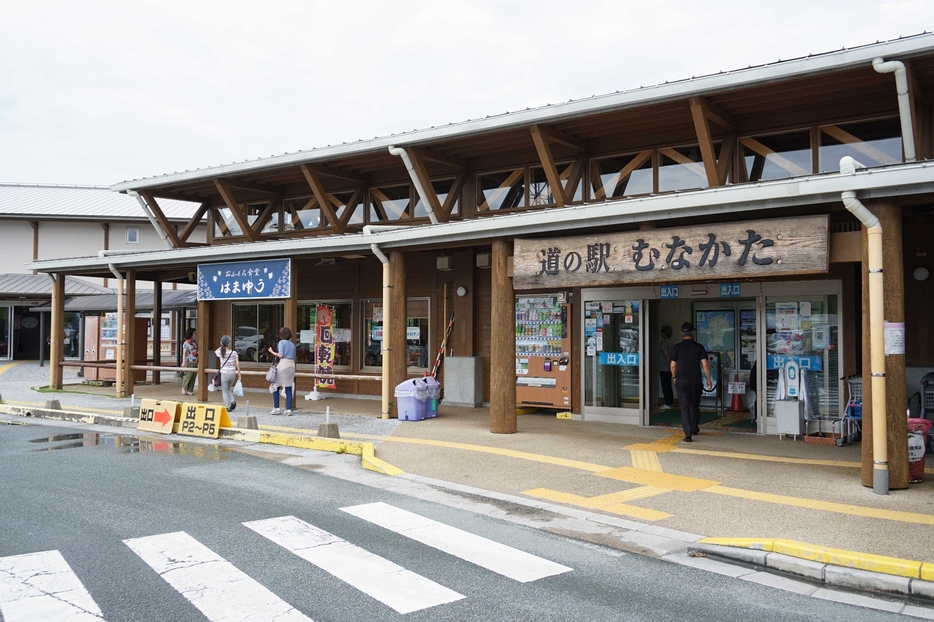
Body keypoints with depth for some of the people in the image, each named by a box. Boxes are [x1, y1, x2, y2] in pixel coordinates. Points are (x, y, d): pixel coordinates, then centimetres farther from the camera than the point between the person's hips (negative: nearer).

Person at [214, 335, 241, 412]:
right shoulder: (234, 352, -5)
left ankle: (227, 407, 7)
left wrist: (222, 346, 9)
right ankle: (232, 401, 5)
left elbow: (215, 351, 20)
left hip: (224, 373, -2)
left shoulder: (220, 353, -6)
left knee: (225, 391, 9)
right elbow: (237, 364, -5)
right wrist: (239, 373, 3)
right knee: (229, 388, 24)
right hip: (232, 373, 2)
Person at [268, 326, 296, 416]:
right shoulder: (292, 344, 17)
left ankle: (276, 408, 3)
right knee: (288, 389, 5)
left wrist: (272, 352, 4)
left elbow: (280, 355, -11)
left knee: (275, 386, 6)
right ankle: (288, 410, 2)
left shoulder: (282, 342, -1)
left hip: (283, 364, -6)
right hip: (291, 365, 6)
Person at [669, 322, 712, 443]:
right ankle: (694, 429, 35)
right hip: (696, 382, 2)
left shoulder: (677, 347, -4)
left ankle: (688, 434, -12)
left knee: (685, 407, -2)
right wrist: (709, 380, 5)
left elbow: (673, 365, 1)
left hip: (682, 382, -1)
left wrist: (674, 377, 19)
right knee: (695, 406, 18)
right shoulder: (699, 347, -3)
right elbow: (705, 365, -5)